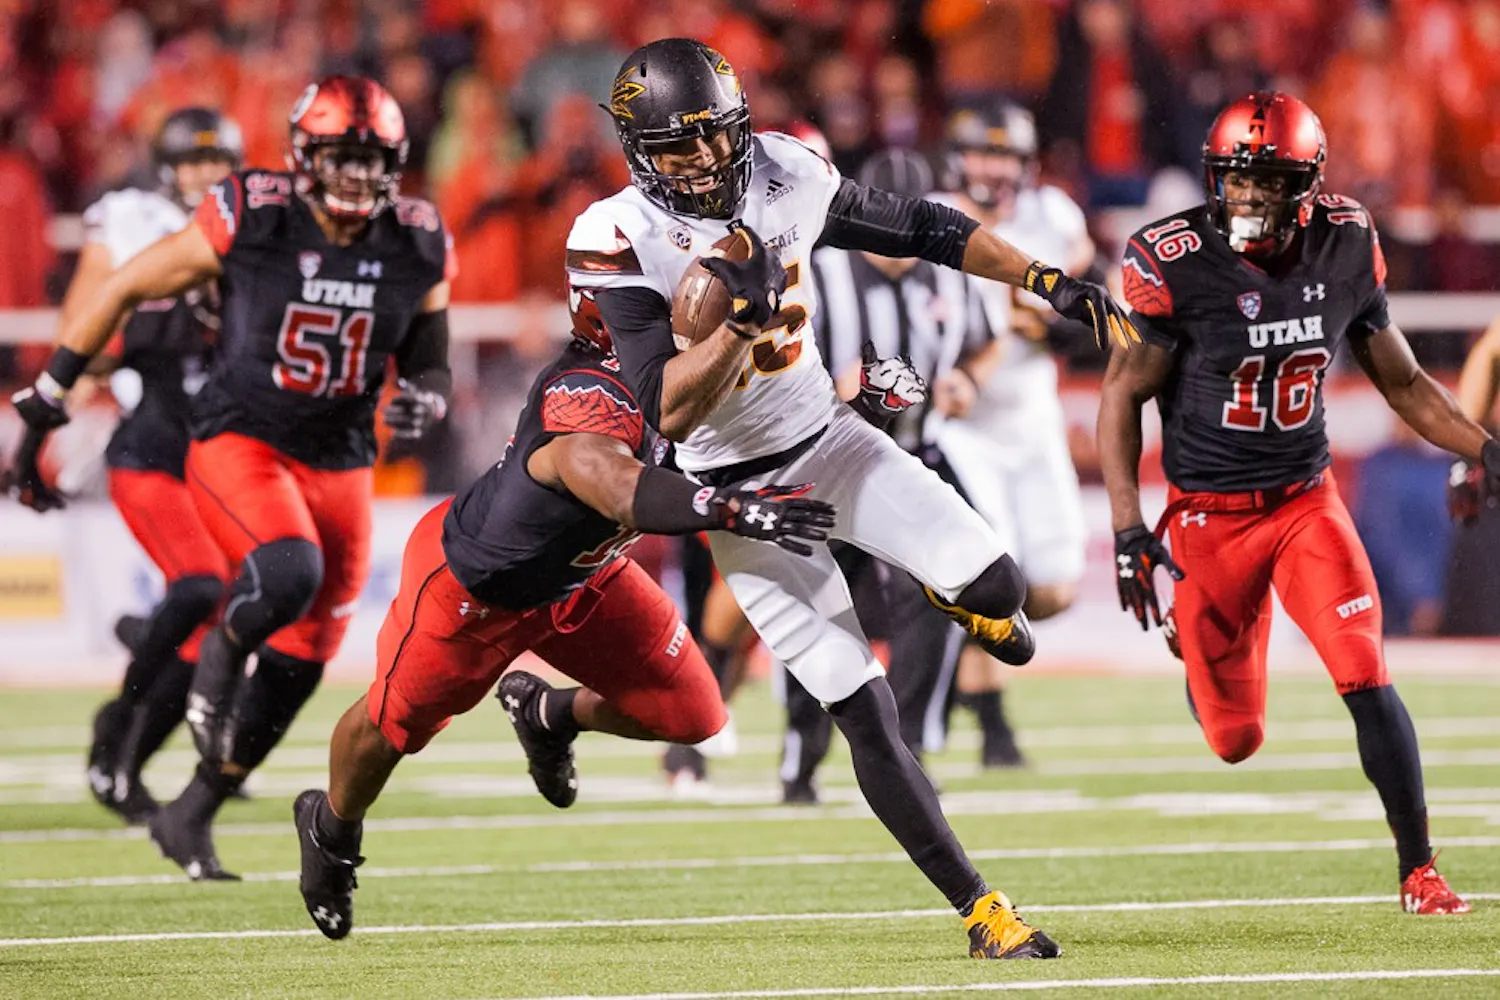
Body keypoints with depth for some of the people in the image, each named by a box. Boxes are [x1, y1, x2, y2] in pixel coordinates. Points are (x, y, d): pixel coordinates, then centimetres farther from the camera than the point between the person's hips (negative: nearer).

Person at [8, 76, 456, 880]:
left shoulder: (416, 249, -2)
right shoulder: (249, 220, -13)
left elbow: (428, 364, 11)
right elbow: (128, 288, -2)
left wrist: (423, 397, -14)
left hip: (338, 464, 5)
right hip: (239, 442, -5)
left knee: (295, 670, 6)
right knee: (287, 573, -35)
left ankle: (190, 817, 23)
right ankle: (219, 660, -2)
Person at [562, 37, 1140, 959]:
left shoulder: (786, 177, -10)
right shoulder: (621, 243, -22)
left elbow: (921, 230, 4)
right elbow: (668, 413, -27)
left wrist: (1052, 282, -1)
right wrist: (744, 314, -38)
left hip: (827, 437, 4)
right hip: (738, 488, -4)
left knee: (994, 586, -16)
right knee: (865, 709, -9)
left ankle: (963, 594, 23)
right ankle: (978, 908, 0)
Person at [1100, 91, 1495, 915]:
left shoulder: (1345, 251, -5)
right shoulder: (1177, 265, -16)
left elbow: (1403, 381, 8)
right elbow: (1122, 397, -9)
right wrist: (1128, 529, -16)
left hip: (1307, 501, 2)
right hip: (1209, 515, -2)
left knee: (1366, 680, -15)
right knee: (1235, 740, 4)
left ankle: (1418, 869, -4)